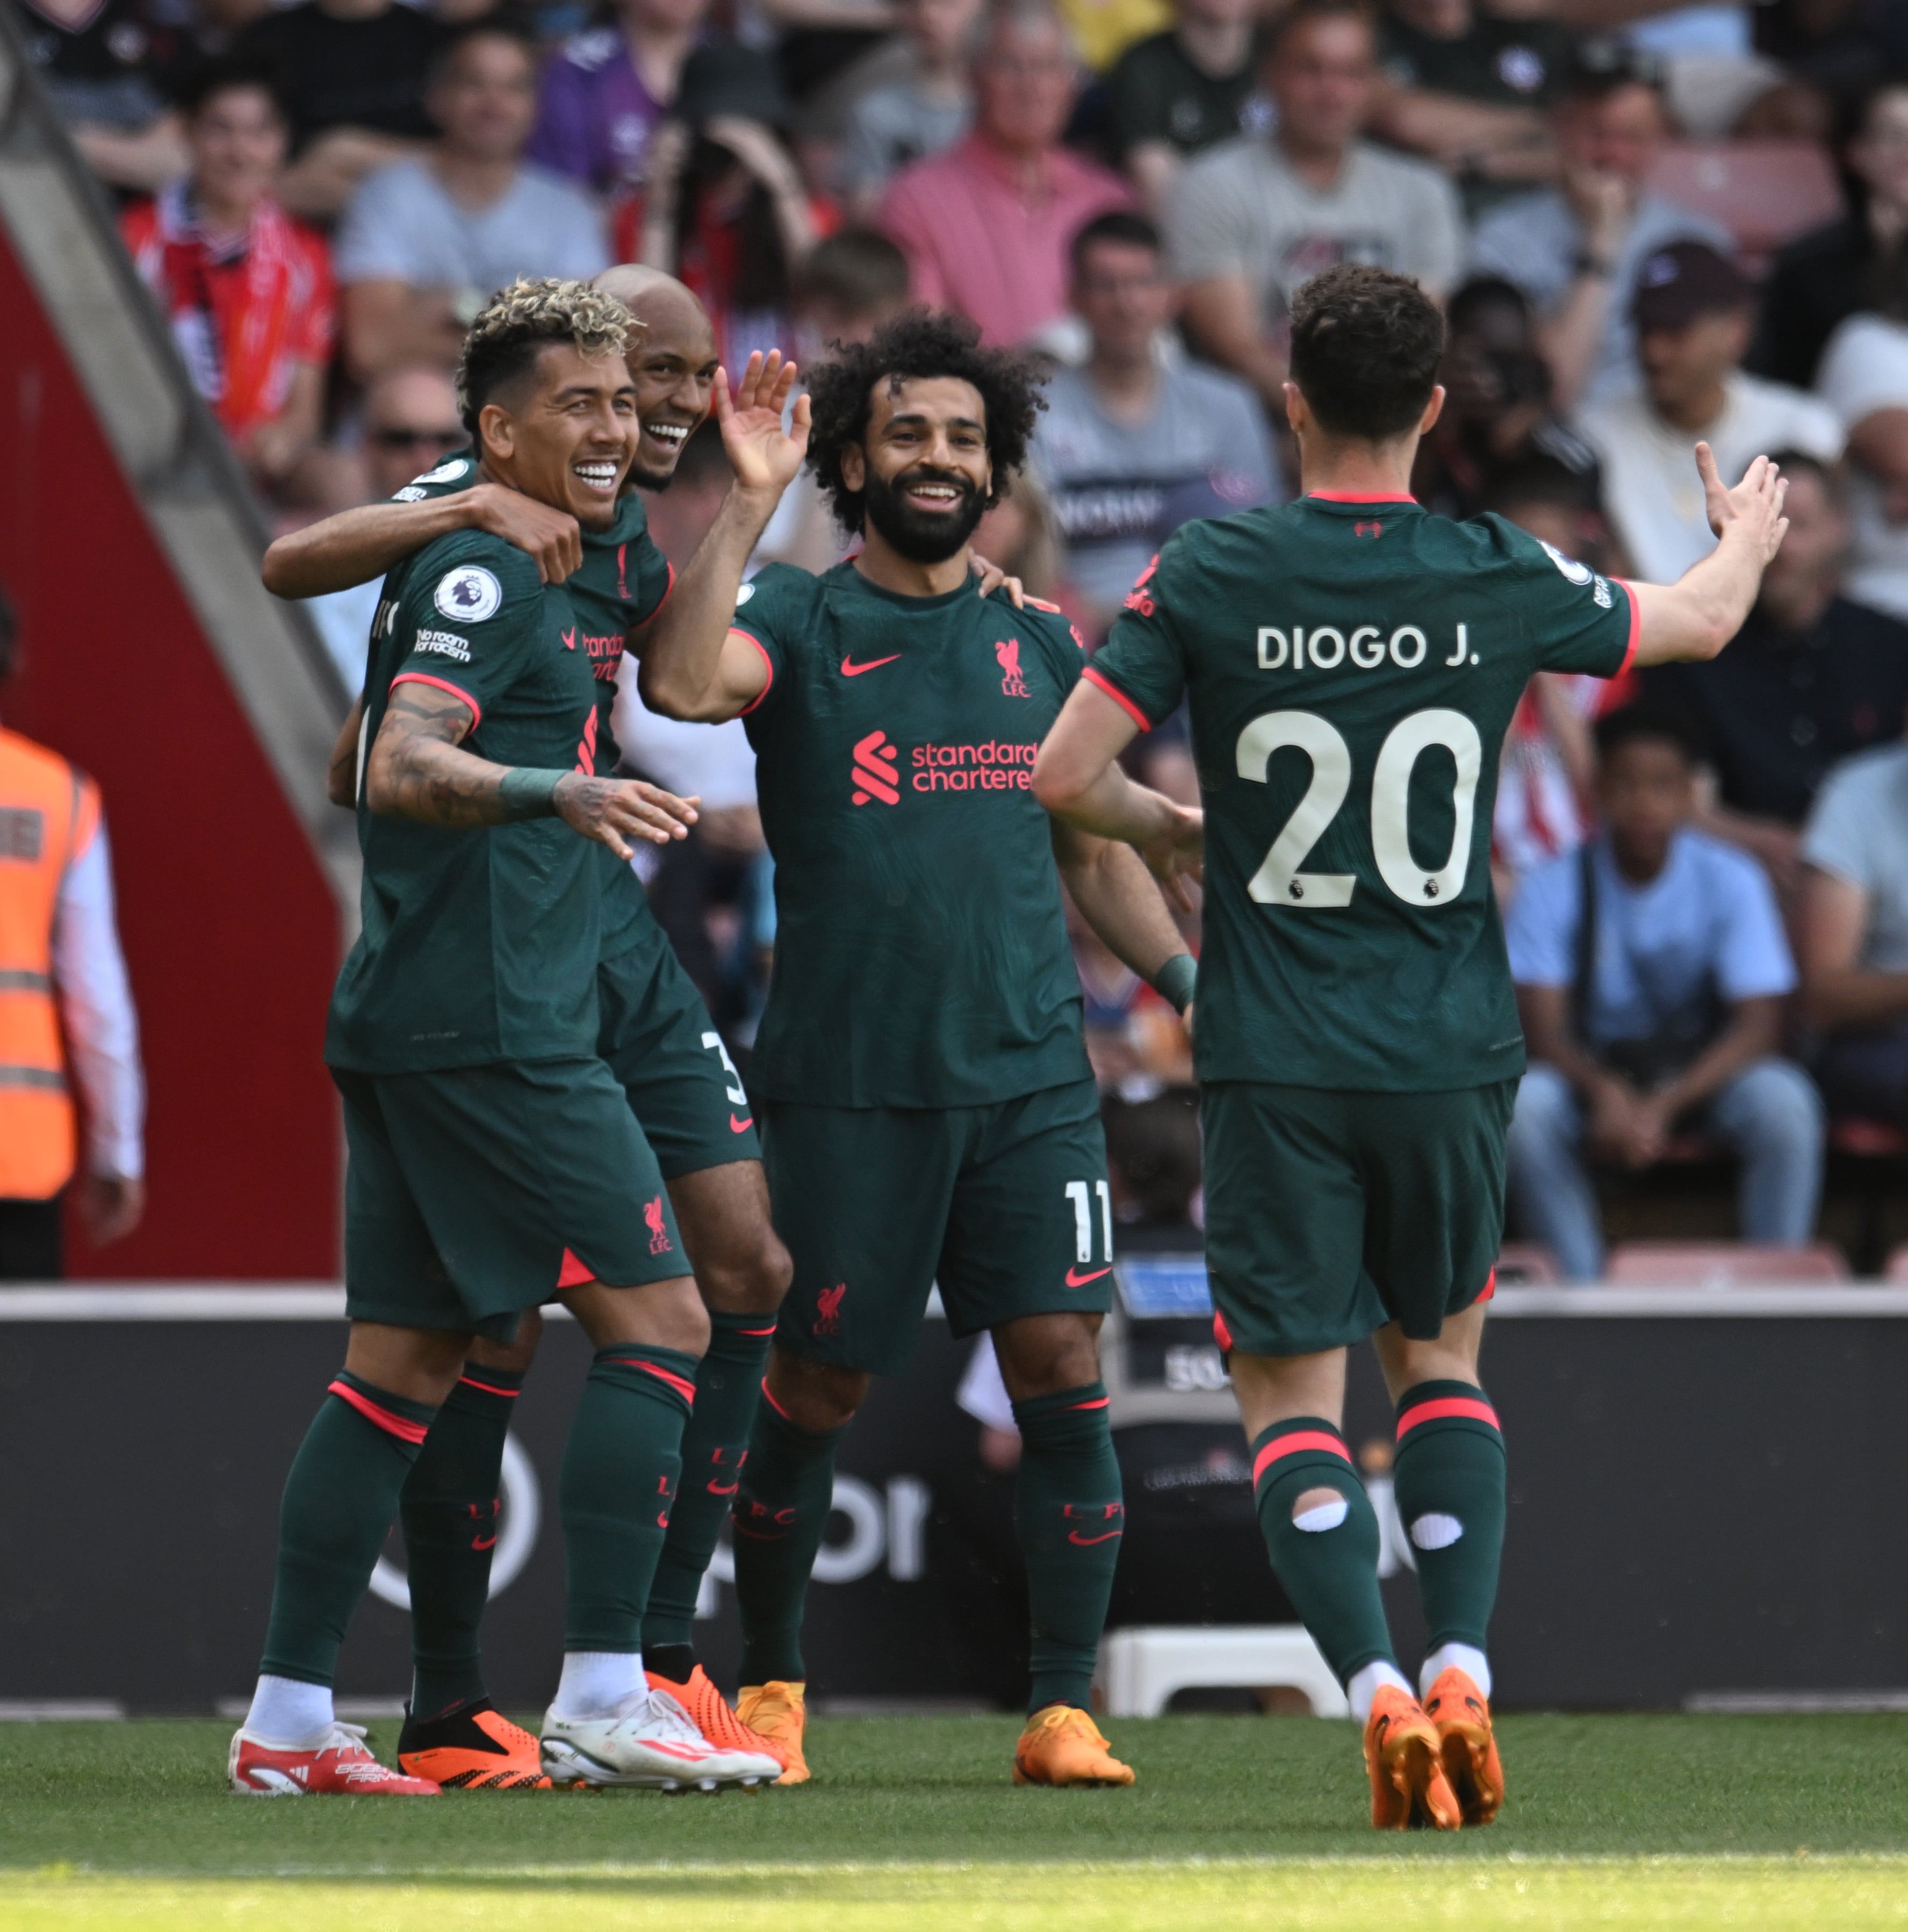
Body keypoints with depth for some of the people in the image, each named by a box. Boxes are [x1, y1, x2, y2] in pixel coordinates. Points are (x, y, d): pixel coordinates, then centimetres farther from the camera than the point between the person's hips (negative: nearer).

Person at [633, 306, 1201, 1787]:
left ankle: (1063, 1709, -2)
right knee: (816, 1389, 3)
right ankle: (769, 1683, 23)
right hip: (848, 1084, -3)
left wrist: (1193, 982, 11)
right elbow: (683, 682, -22)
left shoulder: (1038, 646, 13)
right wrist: (748, 502, -21)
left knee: (1062, 1370, -7)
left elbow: (1093, 853, 22)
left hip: (1031, 1073, 3)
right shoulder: (799, 625, 1)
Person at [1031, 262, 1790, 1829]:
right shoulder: (1497, 579, -2)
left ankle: (1378, 1687, -17)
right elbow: (1701, 623, 16)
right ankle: (1462, 1669, 3)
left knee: (1293, 1395, 2)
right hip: (1451, 1051, 2)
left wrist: (1169, 832, 15)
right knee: (1440, 1354, 20)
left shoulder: (1214, 574, -7)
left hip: (1276, 1059, -2)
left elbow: (1065, 773, -6)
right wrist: (1748, 538, 39)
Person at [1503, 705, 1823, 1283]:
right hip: (1594, 1075, 0)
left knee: (1784, 1104, -33)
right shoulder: (1555, 888, -9)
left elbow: (1758, 1026, -15)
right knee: (1523, 1106, -33)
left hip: (1706, 1071, 0)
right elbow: (1543, 1029, -14)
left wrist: (1665, 1105, -30)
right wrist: (1605, 1091, -36)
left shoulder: (1731, 880, -9)